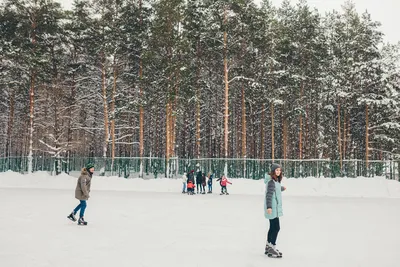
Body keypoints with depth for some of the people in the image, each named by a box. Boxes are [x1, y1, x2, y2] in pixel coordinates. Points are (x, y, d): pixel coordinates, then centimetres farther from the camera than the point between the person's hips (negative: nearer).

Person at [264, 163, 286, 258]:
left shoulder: (276, 180, 13)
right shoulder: (271, 181, -16)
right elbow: (269, 194, -23)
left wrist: (282, 188, 45)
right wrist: (269, 206, -30)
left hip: (275, 208, 10)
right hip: (272, 208, -10)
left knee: (273, 227, 16)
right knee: (276, 227, -8)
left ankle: (268, 247, 26)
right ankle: (272, 248, -2)